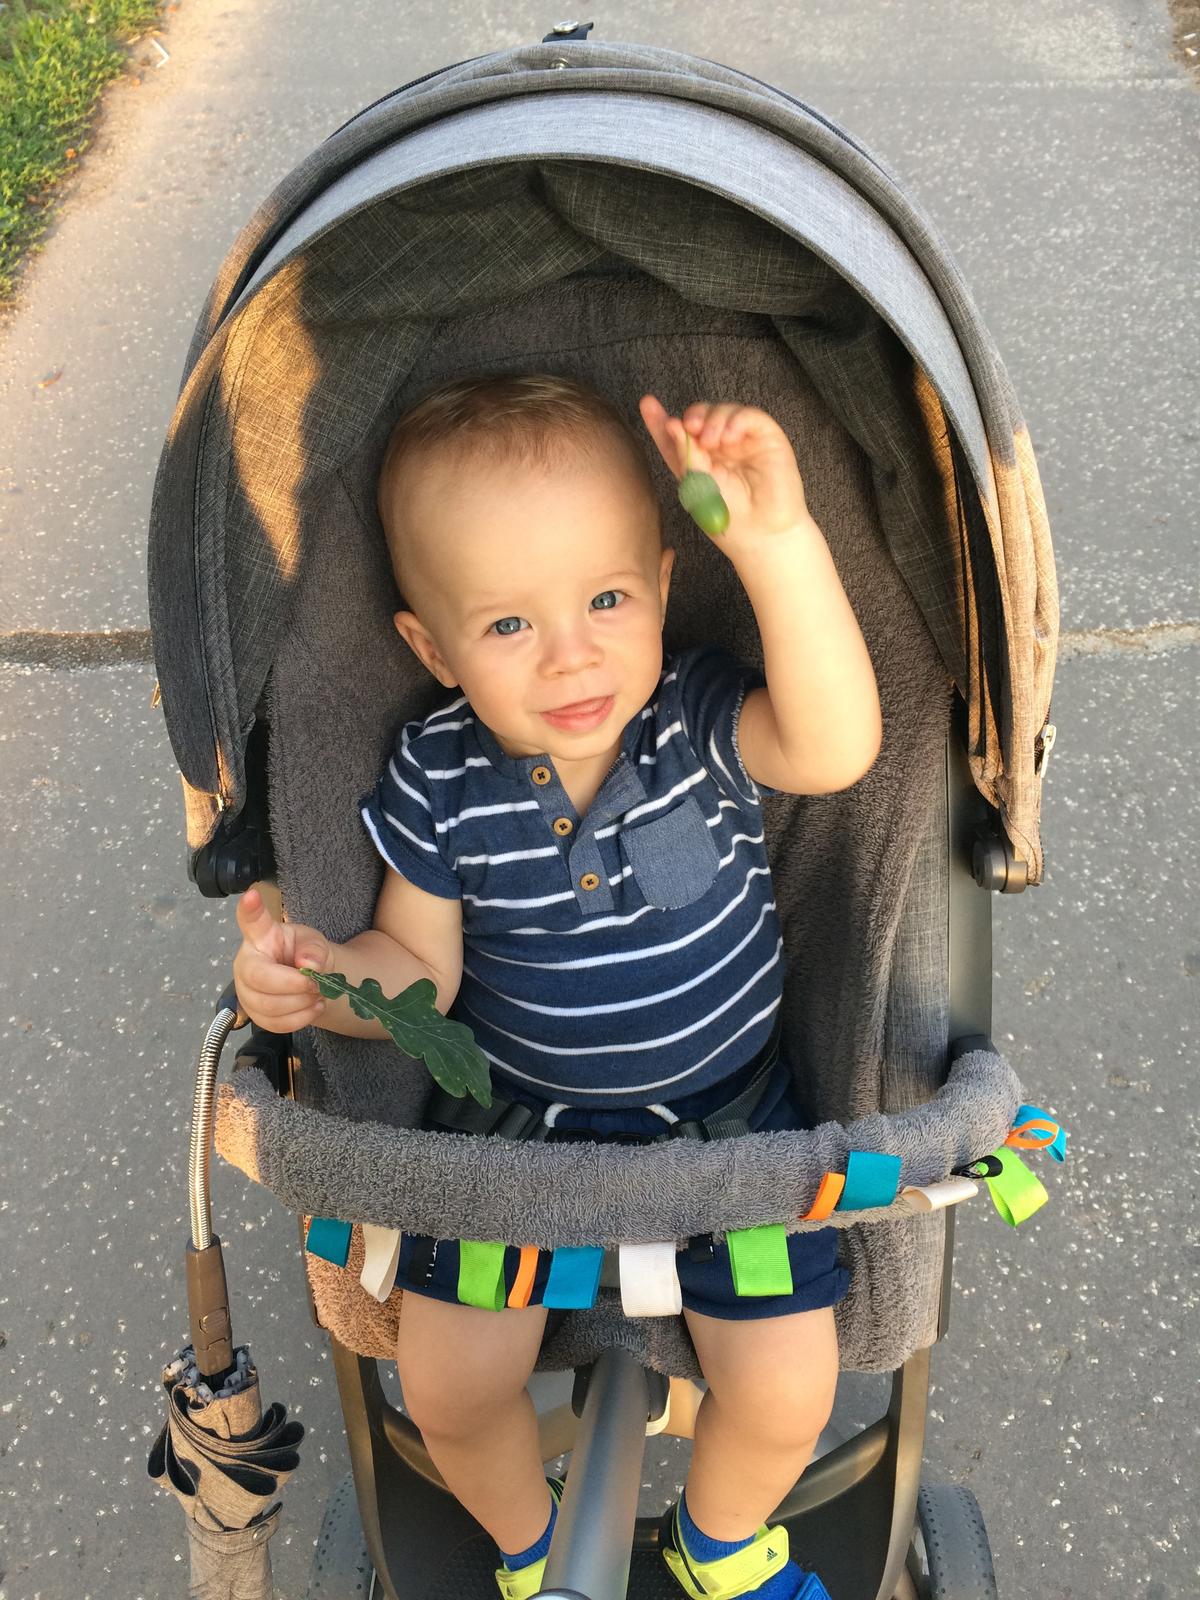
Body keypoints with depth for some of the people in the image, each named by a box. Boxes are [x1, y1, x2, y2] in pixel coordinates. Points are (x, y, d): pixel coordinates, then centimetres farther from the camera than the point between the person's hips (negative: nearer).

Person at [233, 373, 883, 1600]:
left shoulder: (700, 719, -18)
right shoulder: (437, 779, -13)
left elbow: (838, 749, -39)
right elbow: (421, 968, -3)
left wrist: (779, 542, -51)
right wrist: (320, 977, -25)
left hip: (723, 1109, -1)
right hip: (515, 1117, 1)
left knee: (784, 1395, -5)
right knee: (448, 1386, 0)